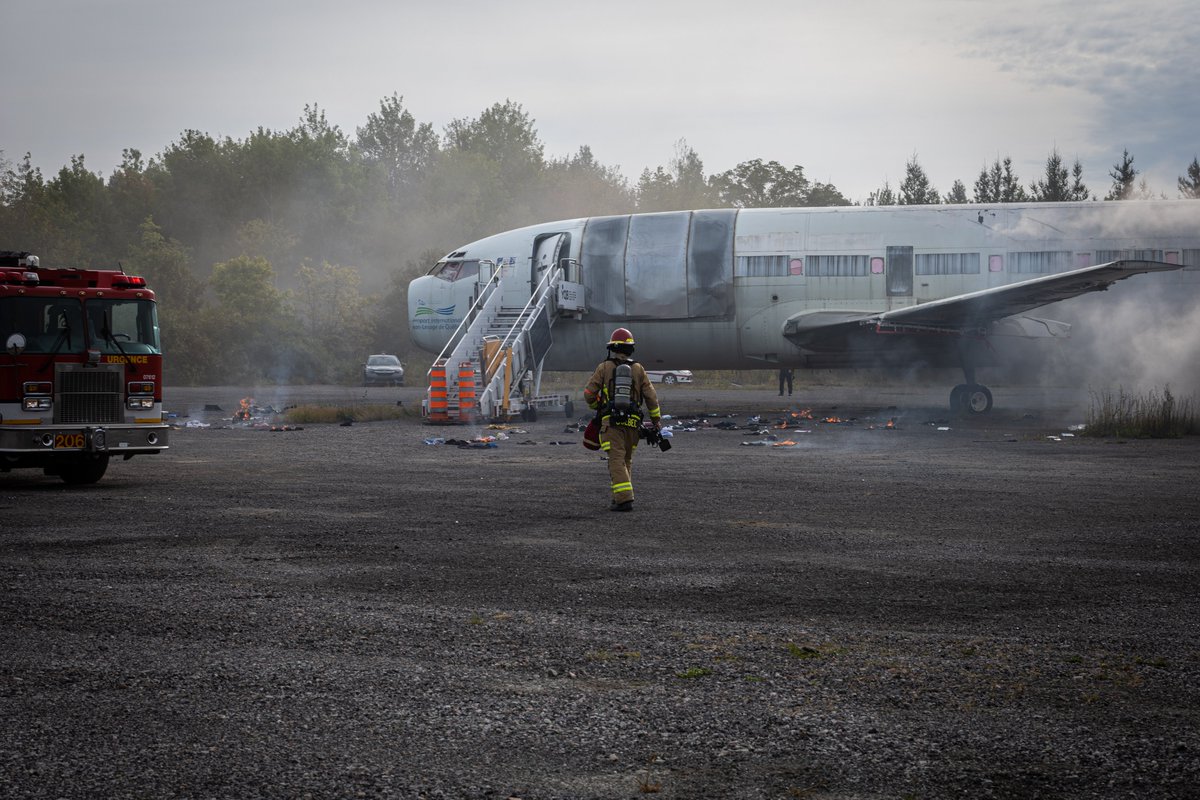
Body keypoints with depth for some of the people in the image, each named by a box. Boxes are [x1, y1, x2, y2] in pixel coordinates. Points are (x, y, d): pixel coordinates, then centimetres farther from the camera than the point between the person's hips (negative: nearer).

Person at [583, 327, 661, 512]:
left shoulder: (604, 368, 0)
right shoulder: (638, 369, 6)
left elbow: (589, 394, 1)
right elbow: (651, 396, 5)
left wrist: (595, 406, 23)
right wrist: (655, 419, 17)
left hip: (611, 422, -3)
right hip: (632, 422, 3)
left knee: (617, 461, -8)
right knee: (627, 460, 18)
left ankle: (624, 499, -20)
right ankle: (621, 497, 21)